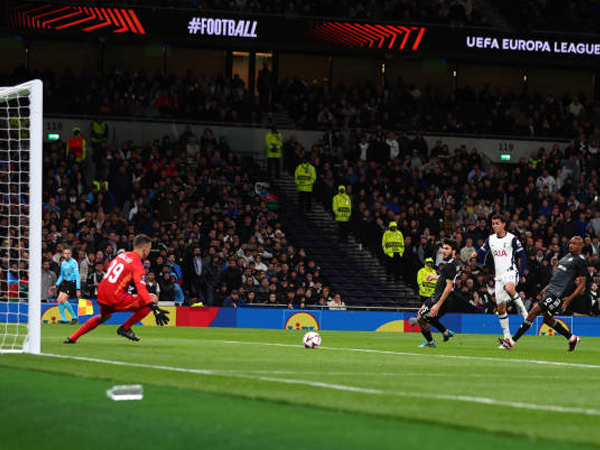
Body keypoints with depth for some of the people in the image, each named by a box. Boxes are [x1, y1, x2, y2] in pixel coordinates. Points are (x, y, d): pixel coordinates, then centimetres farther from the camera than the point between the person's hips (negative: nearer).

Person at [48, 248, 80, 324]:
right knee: (59, 300, -5)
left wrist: (78, 289, -17)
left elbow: (77, 276, -13)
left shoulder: (74, 263, -11)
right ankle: (63, 319, 3)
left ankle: (74, 317, -6)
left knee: (63, 300, -18)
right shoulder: (63, 263, 10)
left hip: (72, 283, -7)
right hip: (65, 283, 7)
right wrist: (56, 285, 15)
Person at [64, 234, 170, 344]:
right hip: (116, 299, -8)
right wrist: (155, 309, -30)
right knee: (150, 302, -6)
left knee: (103, 316, 37)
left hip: (101, 297, 8)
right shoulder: (137, 264, -9)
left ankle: (72, 338, 36)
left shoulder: (122, 255, 14)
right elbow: (141, 289, -22)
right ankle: (125, 328, 3)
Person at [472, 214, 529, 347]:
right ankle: (507, 338, 10)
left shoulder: (512, 239, -3)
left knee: (509, 288, -41)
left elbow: (523, 256, 0)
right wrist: (476, 254, -3)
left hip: (510, 271, -6)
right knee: (501, 308, 3)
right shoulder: (490, 239, 11)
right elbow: (482, 252, 20)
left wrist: (522, 274, -6)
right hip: (499, 276, 6)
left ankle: (523, 310, -20)